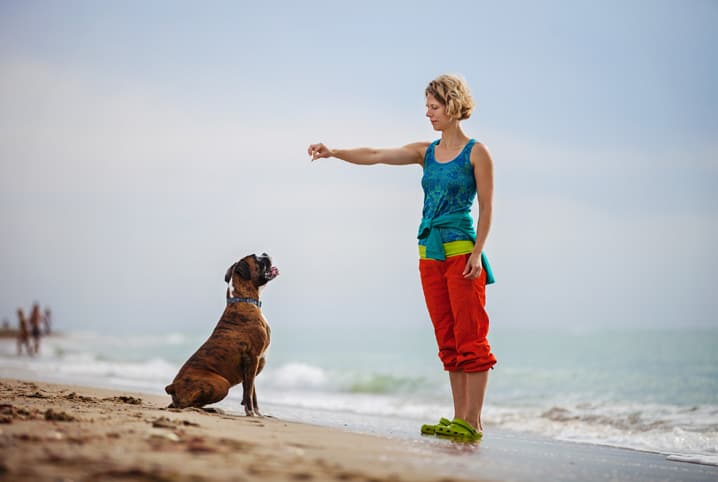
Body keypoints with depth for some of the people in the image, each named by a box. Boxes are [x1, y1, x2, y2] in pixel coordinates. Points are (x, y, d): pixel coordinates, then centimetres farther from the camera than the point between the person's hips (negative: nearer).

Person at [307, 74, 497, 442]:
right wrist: (333, 153, -9)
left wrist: (476, 253, -14)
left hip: (461, 252, -6)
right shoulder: (426, 153, 13)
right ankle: (458, 418, 11)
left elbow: (486, 209, -5)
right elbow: (375, 156, 4)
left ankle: (472, 422, -6)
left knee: (470, 338, -6)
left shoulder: (476, 153, -3)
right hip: (429, 253, 6)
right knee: (447, 340, 7)